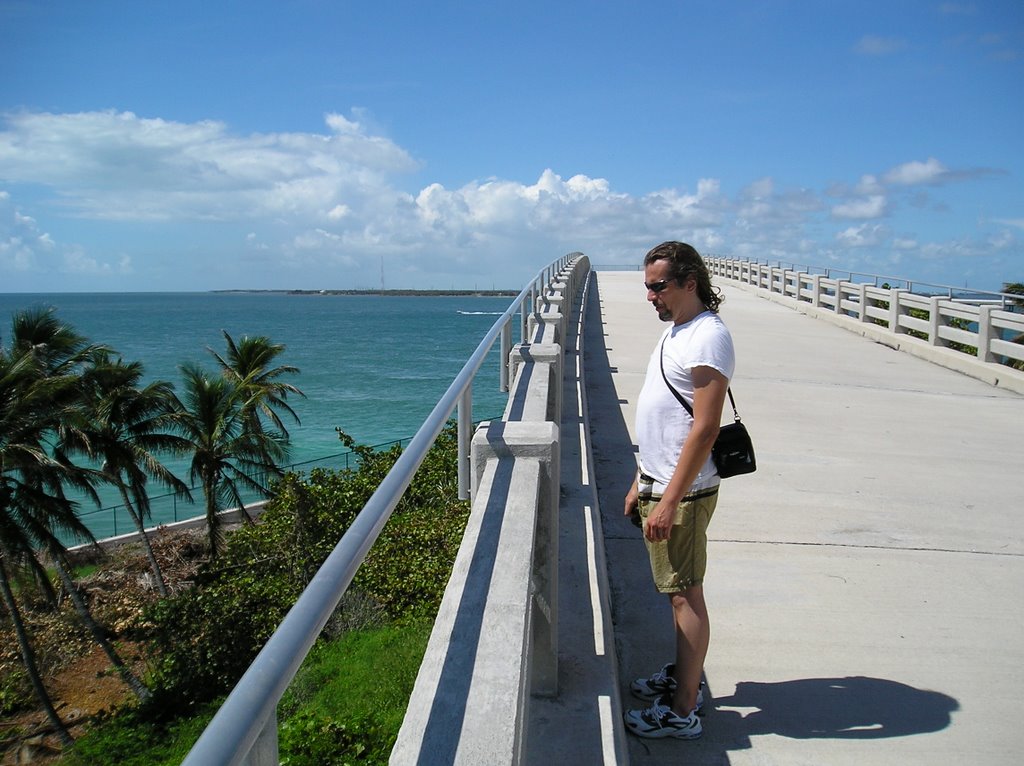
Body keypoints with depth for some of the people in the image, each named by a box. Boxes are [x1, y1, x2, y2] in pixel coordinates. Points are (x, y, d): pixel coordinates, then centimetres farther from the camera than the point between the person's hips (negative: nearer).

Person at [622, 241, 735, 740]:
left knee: (686, 594, 0)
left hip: (682, 493, -9)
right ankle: (682, 676, 34)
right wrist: (641, 483, 19)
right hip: (660, 484, 9)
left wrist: (669, 502, -23)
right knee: (677, 590, 19)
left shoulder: (708, 338, -18)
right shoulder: (676, 330, 13)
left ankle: (682, 712, 11)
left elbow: (704, 429, -23)